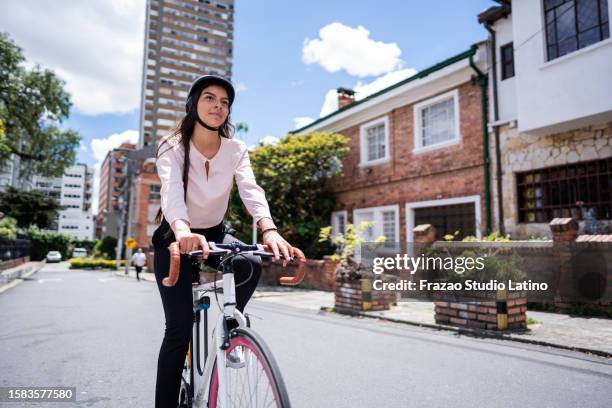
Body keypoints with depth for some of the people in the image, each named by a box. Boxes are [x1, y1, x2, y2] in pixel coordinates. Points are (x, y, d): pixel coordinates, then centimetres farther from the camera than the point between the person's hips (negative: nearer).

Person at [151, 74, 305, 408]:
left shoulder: (235, 150, -10)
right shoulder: (172, 148, -17)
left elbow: (251, 190, -27)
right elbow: (171, 191, -36)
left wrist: (269, 230, -48)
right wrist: (182, 231, -58)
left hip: (215, 234, 3)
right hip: (174, 239, -2)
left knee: (251, 265, -29)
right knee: (179, 329, -12)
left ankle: (226, 332, -1)